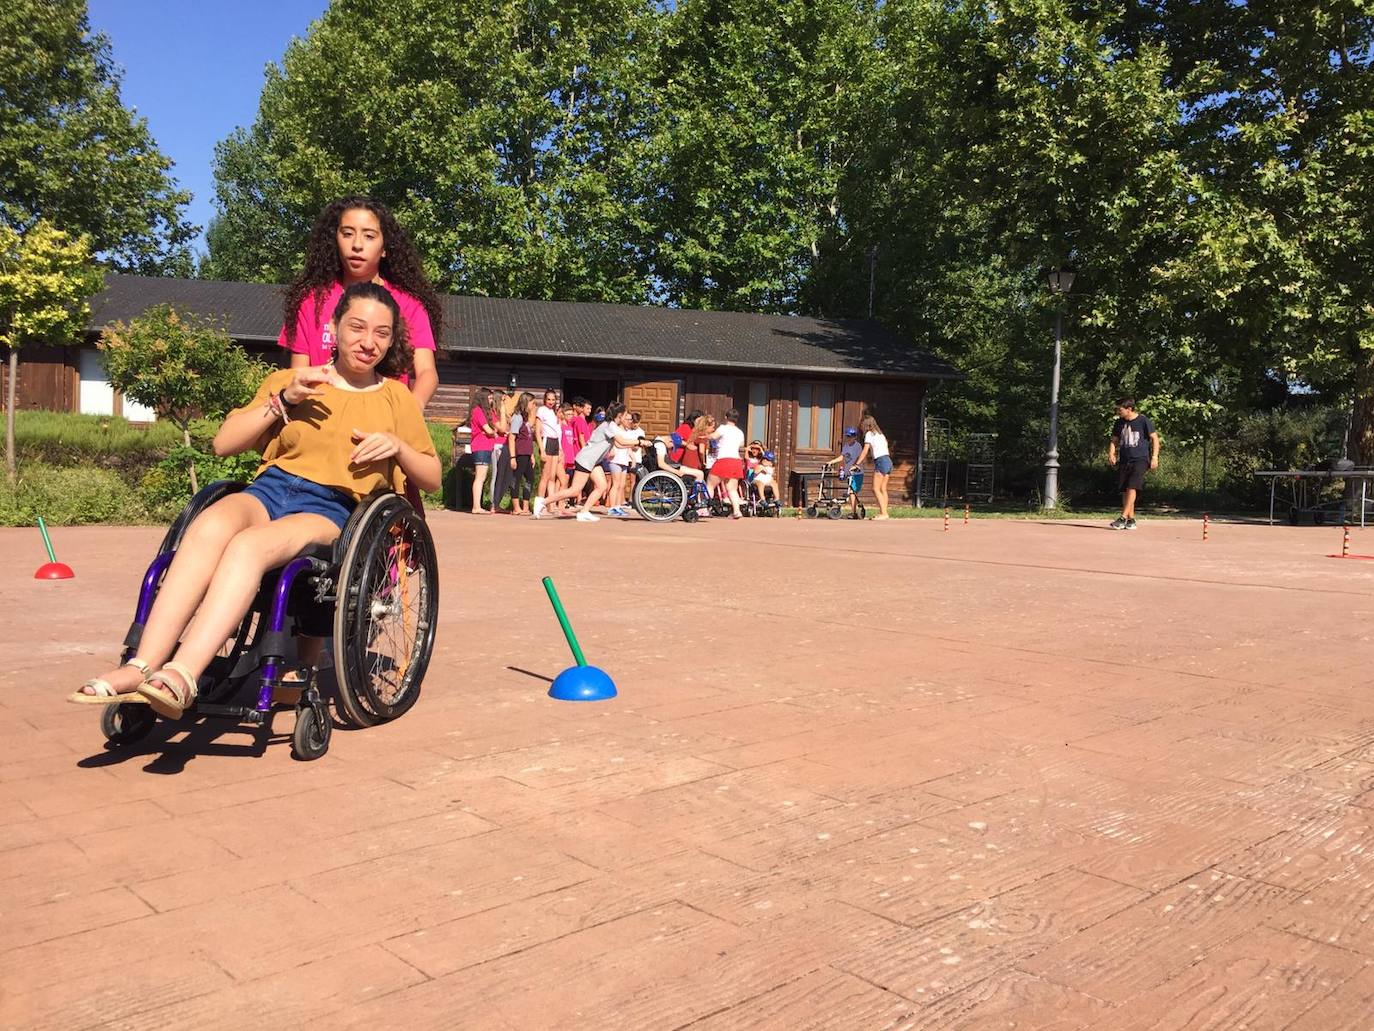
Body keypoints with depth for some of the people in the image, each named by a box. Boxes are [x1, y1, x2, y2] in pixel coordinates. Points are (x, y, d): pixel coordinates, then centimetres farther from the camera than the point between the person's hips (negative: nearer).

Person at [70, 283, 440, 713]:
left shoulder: (396, 397, 18)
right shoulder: (289, 380, 22)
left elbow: (432, 477, 16)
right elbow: (223, 443, 14)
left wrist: (397, 446, -4)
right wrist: (282, 401, 2)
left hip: (331, 510, -2)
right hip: (270, 489, 3)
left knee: (248, 546, -35)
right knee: (210, 526, -34)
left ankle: (180, 678, -45)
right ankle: (142, 667, -39)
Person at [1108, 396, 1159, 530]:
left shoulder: (1143, 421, -5)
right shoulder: (1119, 423, 10)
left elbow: (1154, 438, -1)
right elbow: (1114, 440, 19)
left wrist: (1154, 457, -9)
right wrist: (1111, 453, 0)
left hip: (1140, 459, -6)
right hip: (1124, 460, 6)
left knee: (1132, 487, -18)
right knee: (1125, 490, 4)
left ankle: (1123, 518, -22)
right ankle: (1131, 520, 11)